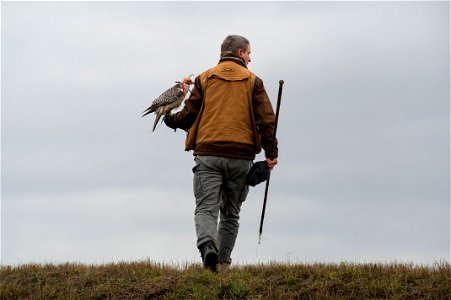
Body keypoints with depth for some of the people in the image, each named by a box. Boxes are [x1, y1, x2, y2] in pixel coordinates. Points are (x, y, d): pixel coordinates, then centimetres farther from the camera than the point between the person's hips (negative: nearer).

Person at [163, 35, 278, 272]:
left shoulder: (205, 79, 9)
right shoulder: (253, 81, 8)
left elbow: (189, 114, 8)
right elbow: (266, 119, 0)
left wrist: (170, 120, 29)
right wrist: (271, 152, 4)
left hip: (208, 154, 0)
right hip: (241, 157, 0)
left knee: (206, 208, -6)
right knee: (231, 213, 14)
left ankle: (208, 247, -32)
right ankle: (223, 260, 12)